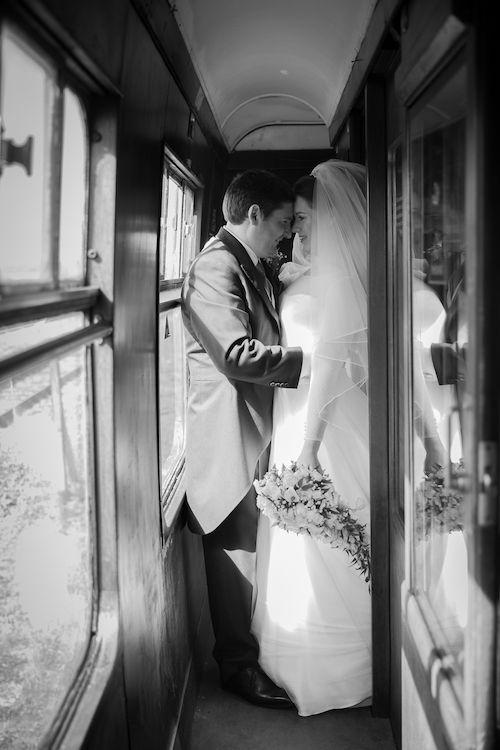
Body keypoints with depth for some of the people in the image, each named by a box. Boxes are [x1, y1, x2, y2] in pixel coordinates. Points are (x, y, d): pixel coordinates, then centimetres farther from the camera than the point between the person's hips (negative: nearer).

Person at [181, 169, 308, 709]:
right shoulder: (215, 267, -16)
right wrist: (314, 360, -20)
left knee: (250, 544, 18)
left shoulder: (247, 266, 18)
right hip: (229, 435, -10)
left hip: (256, 430, 10)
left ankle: (248, 648, 33)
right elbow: (238, 355, -25)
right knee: (236, 548, -1)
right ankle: (238, 665, 13)